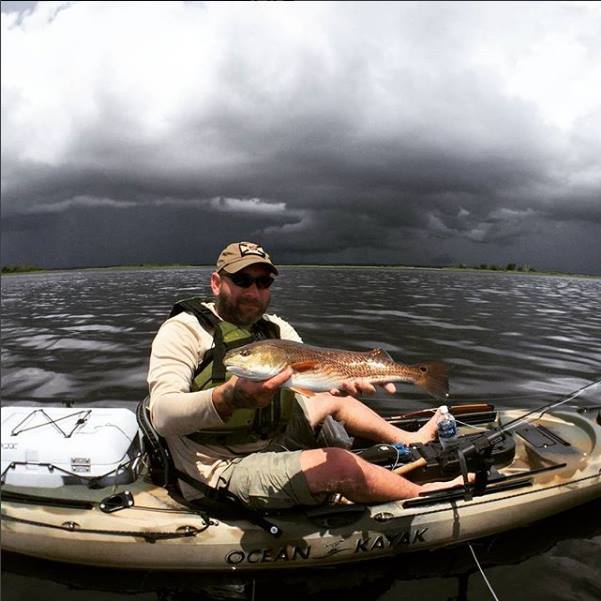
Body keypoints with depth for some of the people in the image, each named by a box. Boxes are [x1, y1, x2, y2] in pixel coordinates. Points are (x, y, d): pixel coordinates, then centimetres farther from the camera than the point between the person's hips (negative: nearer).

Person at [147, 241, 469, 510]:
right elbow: (163, 416, -28)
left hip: (270, 442, 8)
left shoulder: (275, 329, 5)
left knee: (333, 400, 17)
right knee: (340, 464, -22)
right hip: (222, 471, -8)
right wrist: (230, 398, -47)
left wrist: (344, 380, -33)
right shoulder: (183, 330, -15)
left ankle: (410, 440, 37)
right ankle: (427, 494, 4)